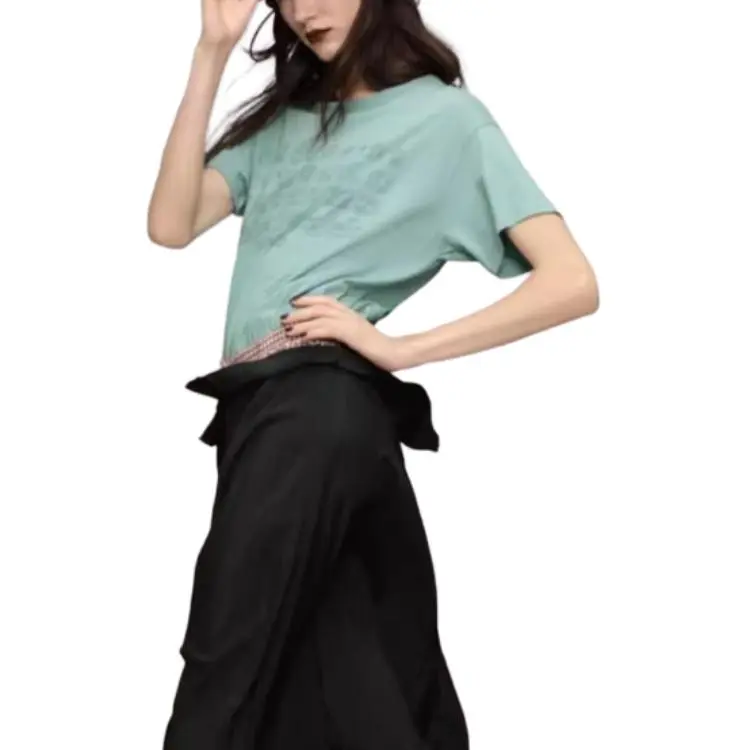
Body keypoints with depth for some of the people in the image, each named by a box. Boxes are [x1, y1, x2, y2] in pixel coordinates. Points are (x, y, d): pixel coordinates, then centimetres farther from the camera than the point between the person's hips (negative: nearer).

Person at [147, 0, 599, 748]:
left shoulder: (446, 116, 5)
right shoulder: (282, 116, 22)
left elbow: (573, 282, -4)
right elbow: (171, 225, 8)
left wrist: (398, 348, -10)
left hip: (323, 400, -5)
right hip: (262, 402, 5)